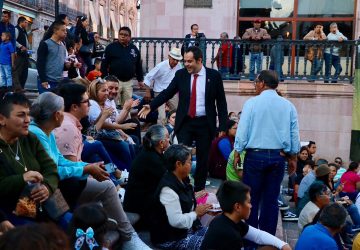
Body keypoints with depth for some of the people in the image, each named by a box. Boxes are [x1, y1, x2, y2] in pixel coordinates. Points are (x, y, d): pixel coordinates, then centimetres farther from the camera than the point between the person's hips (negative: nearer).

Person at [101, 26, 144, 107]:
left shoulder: (134, 49, 9)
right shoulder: (111, 47, -2)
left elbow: (138, 65, 15)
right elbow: (104, 64, -4)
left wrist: (140, 79, 13)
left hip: (128, 82, 3)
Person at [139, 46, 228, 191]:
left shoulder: (214, 75, -2)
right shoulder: (181, 74, 2)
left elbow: (221, 102, 1)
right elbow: (167, 93, 5)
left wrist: (222, 126, -3)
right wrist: (151, 106, -9)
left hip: (205, 124, -1)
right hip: (185, 122, 1)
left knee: (202, 159, 8)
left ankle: (199, 190, 22)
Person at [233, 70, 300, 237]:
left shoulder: (252, 103, -6)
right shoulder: (288, 106, 3)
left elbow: (242, 131, -5)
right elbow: (294, 135, 6)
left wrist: (237, 153, 6)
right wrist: (292, 158, 16)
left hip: (255, 155, -3)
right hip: (279, 156, 3)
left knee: (252, 198, 5)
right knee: (271, 199, 9)